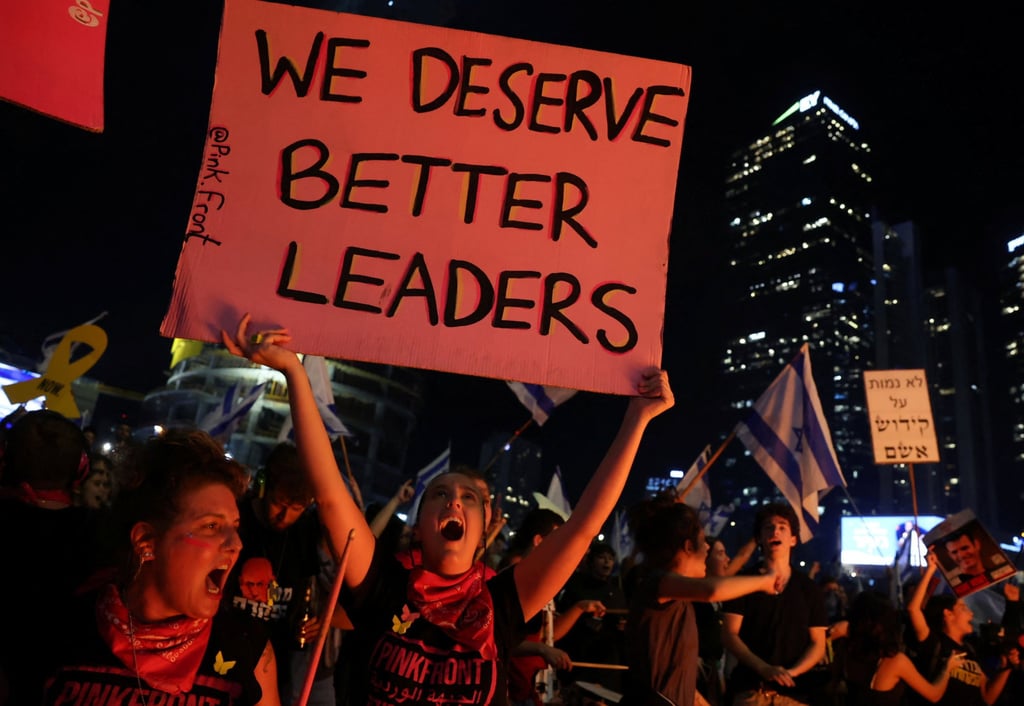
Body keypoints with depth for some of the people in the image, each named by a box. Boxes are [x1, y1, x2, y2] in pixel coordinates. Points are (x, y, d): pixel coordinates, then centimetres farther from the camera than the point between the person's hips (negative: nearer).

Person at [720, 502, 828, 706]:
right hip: (751, 687, -1)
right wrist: (764, 669, -14)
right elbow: (730, 634, -1)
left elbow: (818, 645, 8)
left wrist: (791, 672, -10)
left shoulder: (809, 588, 10)